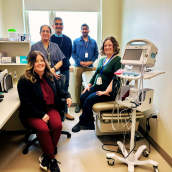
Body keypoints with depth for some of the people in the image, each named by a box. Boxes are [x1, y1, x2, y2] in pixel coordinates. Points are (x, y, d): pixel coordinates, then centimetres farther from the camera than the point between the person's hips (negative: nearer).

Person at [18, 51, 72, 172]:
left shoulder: (50, 76, 9)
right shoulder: (24, 80, -7)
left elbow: (59, 90, 22)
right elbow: (25, 102, -11)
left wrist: (67, 96, 0)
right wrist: (41, 114, -19)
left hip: (50, 108, 4)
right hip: (32, 114, -4)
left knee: (57, 125, -26)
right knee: (43, 128, -32)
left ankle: (46, 156, -6)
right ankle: (52, 159, -12)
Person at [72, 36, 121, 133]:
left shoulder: (117, 60, -7)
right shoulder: (102, 60, 19)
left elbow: (116, 77, -17)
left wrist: (107, 91, -23)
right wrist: (89, 85, 8)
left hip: (109, 91, -7)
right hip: (96, 87, 8)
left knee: (90, 99, -25)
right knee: (83, 97, -15)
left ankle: (81, 123, -9)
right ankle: (90, 123, -7)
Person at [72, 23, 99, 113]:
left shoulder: (93, 42, 13)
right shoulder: (76, 41, 9)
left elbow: (96, 53, 9)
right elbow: (73, 53, 3)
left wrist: (91, 62, -8)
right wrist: (80, 62, -10)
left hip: (90, 67, 1)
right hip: (78, 67, -1)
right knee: (78, 85, 0)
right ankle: (78, 104, 9)